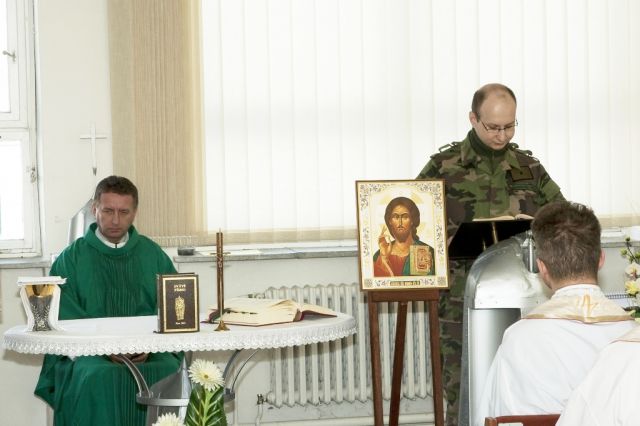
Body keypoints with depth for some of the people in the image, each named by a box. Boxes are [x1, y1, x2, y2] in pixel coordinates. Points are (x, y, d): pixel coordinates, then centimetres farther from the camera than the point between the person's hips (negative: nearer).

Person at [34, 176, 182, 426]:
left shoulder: (153, 255, 15)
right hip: (88, 353, -1)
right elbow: (65, 321, 0)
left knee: (172, 371, -32)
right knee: (99, 377, -35)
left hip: (151, 351, 1)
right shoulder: (70, 260, 9)